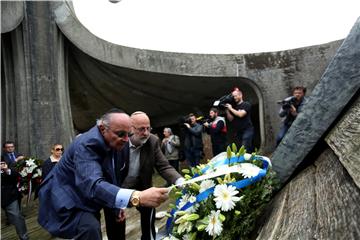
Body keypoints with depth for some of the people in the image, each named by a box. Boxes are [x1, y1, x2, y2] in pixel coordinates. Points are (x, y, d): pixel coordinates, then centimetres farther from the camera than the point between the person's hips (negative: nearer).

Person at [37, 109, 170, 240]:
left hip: (84, 200, 9)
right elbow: (92, 184, -48)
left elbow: (111, 176, 8)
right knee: (90, 228, -28)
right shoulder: (87, 144, -32)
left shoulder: (112, 143, -5)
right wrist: (137, 197, -60)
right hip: (65, 200, -8)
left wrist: (117, 206, 7)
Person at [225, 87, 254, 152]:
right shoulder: (233, 106, 13)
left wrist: (230, 109, -8)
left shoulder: (246, 104, -2)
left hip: (247, 130, -6)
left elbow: (240, 114, -16)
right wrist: (227, 110, -3)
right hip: (237, 132, 6)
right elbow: (231, 119, 8)